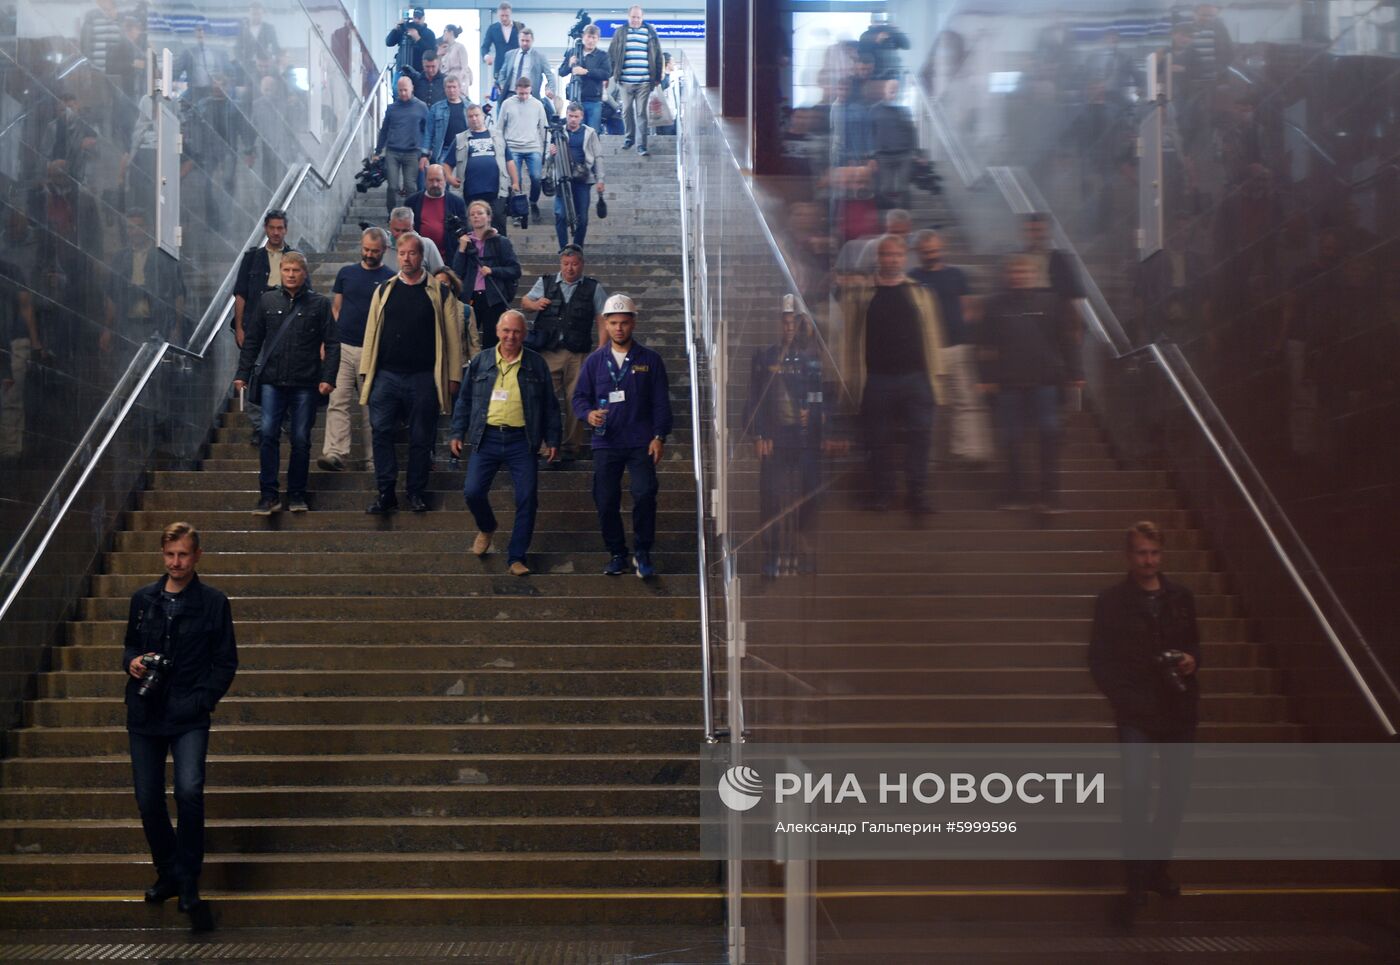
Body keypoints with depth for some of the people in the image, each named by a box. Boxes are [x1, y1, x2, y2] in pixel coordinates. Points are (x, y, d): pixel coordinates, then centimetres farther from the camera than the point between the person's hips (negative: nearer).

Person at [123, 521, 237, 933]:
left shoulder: (213, 602, 0)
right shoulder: (143, 599, 9)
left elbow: (226, 662, 2)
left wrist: (203, 702, -10)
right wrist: (131, 661, -2)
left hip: (189, 717, -4)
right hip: (145, 714, 4)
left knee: (189, 792, -22)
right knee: (148, 801, 7)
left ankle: (189, 889, -11)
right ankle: (168, 875, 30)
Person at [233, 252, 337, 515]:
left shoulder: (319, 304, 5)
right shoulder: (267, 301, 10)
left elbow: (331, 344, 3)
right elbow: (252, 340, 13)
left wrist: (328, 377, -7)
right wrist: (243, 373, 7)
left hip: (305, 384, -1)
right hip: (271, 381, 1)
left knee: (301, 439, 2)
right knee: (268, 434, -7)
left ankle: (296, 494, 13)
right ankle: (268, 494, -3)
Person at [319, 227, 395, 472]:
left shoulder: (391, 278, 2)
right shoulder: (346, 273, 10)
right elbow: (335, 308, 13)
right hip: (342, 347, 2)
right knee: (337, 402, -5)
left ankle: (371, 457, 9)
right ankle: (335, 453, -9)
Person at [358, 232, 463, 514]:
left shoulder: (438, 292, 4)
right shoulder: (384, 290, 11)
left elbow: (452, 335, 2)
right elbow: (371, 332, 10)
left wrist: (453, 376, -2)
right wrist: (366, 371, 4)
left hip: (423, 377, -2)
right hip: (386, 375, 2)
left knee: (421, 438, 4)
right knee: (381, 432, -4)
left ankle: (417, 493, 15)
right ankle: (386, 493, 1)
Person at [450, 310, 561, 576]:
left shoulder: (536, 365, 5)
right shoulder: (480, 362, 8)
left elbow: (550, 406, 9)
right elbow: (464, 401, 13)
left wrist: (552, 440, 5)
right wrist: (457, 433, 8)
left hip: (521, 441, -1)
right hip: (486, 438, 1)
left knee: (527, 499, -6)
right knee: (473, 491, -7)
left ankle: (516, 557, 4)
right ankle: (486, 528, 26)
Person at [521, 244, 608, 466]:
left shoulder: (593, 288, 7)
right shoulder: (546, 283, 12)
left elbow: (601, 319, 6)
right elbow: (524, 301, 22)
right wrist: (534, 304, -2)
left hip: (577, 355, -1)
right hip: (548, 353, 1)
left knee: (574, 402, 3)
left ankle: (572, 447, 12)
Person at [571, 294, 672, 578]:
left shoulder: (650, 360, 5)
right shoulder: (594, 361, 9)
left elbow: (661, 402, 4)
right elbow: (579, 396, 9)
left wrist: (659, 437, -5)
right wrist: (588, 413, -13)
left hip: (641, 442, -2)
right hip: (606, 443, 2)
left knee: (644, 494, -17)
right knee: (606, 502, 3)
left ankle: (642, 552, -1)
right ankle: (617, 555, 19)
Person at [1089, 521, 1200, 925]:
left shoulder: (1180, 597, 7)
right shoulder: (1112, 600, -3)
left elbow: (1194, 642, 19)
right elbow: (1100, 659, -2)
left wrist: (1192, 659, -4)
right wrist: (1123, 698, -13)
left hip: (1179, 710, 4)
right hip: (1136, 713, -4)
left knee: (1177, 791, 10)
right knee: (1136, 790, -17)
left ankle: (1156, 866, 30)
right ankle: (1137, 883, -7)